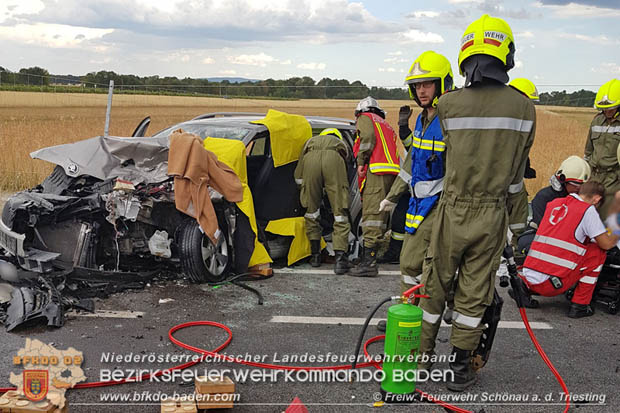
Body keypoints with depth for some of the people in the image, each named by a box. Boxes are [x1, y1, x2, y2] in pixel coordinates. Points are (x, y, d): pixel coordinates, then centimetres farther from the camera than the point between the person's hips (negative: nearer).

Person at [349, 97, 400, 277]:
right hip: (391, 172, 9)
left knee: (371, 213, -16)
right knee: (381, 213, 10)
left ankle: (368, 262, -23)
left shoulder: (365, 118, 11)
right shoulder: (386, 125, 36)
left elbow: (368, 137, -9)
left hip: (376, 171, -9)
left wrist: (361, 161, -7)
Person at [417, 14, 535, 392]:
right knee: (474, 293, 11)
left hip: (453, 210, 0)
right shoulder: (524, 108, -4)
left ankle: (423, 357, 29)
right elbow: (518, 171, 6)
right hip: (492, 214, 1)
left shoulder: (448, 104, -8)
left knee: (435, 286, 14)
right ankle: (460, 368, 23)